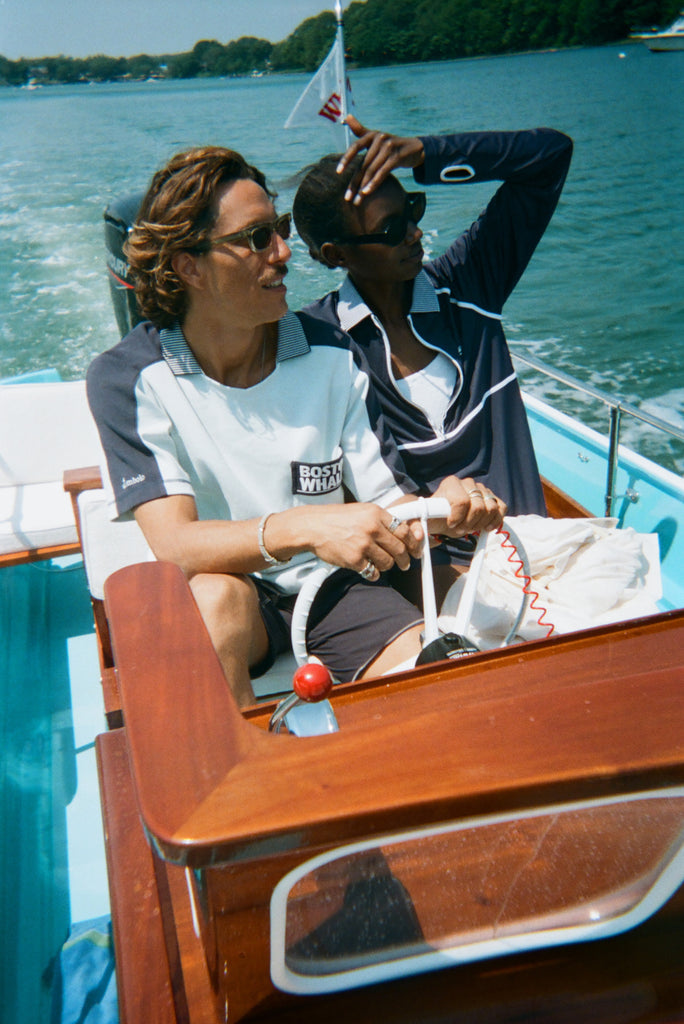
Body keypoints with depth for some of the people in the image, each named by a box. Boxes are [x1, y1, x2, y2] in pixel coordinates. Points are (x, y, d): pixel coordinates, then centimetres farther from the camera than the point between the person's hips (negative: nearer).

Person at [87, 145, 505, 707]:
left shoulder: (330, 355, -2)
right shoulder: (128, 379, -10)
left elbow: (392, 510, -1)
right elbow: (174, 544, -22)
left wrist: (445, 502, -25)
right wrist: (305, 527, -38)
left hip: (332, 586, 2)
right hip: (224, 598, -1)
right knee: (218, 595, -37)